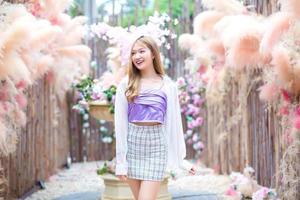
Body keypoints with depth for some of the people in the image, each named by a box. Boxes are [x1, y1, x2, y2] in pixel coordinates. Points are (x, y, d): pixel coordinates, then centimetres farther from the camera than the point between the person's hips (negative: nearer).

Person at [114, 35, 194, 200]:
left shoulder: (167, 86, 2)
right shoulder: (126, 85, 2)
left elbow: (174, 122, 6)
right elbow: (120, 123, 1)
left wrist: (181, 157, 7)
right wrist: (120, 160, -2)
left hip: (157, 143, -1)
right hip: (132, 142, 1)